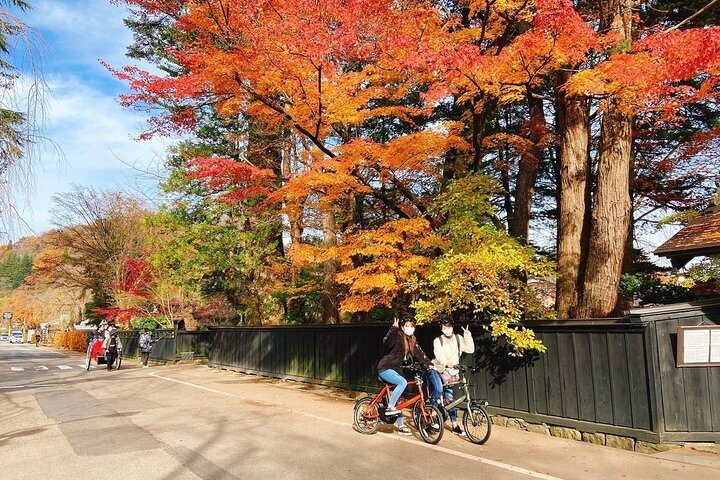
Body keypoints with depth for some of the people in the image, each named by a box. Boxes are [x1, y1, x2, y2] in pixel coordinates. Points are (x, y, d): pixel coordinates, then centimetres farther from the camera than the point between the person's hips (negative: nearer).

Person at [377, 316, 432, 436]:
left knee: (397, 399, 9)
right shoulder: (398, 337, -14)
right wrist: (393, 328, -43)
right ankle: (390, 408, -19)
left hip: (396, 369, 7)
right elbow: (386, 343, -32)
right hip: (385, 368, -7)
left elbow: (420, 354, 4)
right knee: (403, 382, -30)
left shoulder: (412, 341, 9)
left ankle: (400, 425, 16)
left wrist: (430, 364, -10)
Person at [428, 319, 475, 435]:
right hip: (436, 369, -3)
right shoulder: (438, 341, -15)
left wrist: (467, 335, -23)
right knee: (438, 390, -28)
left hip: (449, 372, 4)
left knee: (449, 397, 4)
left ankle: (454, 425, 10)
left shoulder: (458, 339, -4)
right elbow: (439, 354, -32)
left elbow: (470, 349, -13)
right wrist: (446, 363, -52)